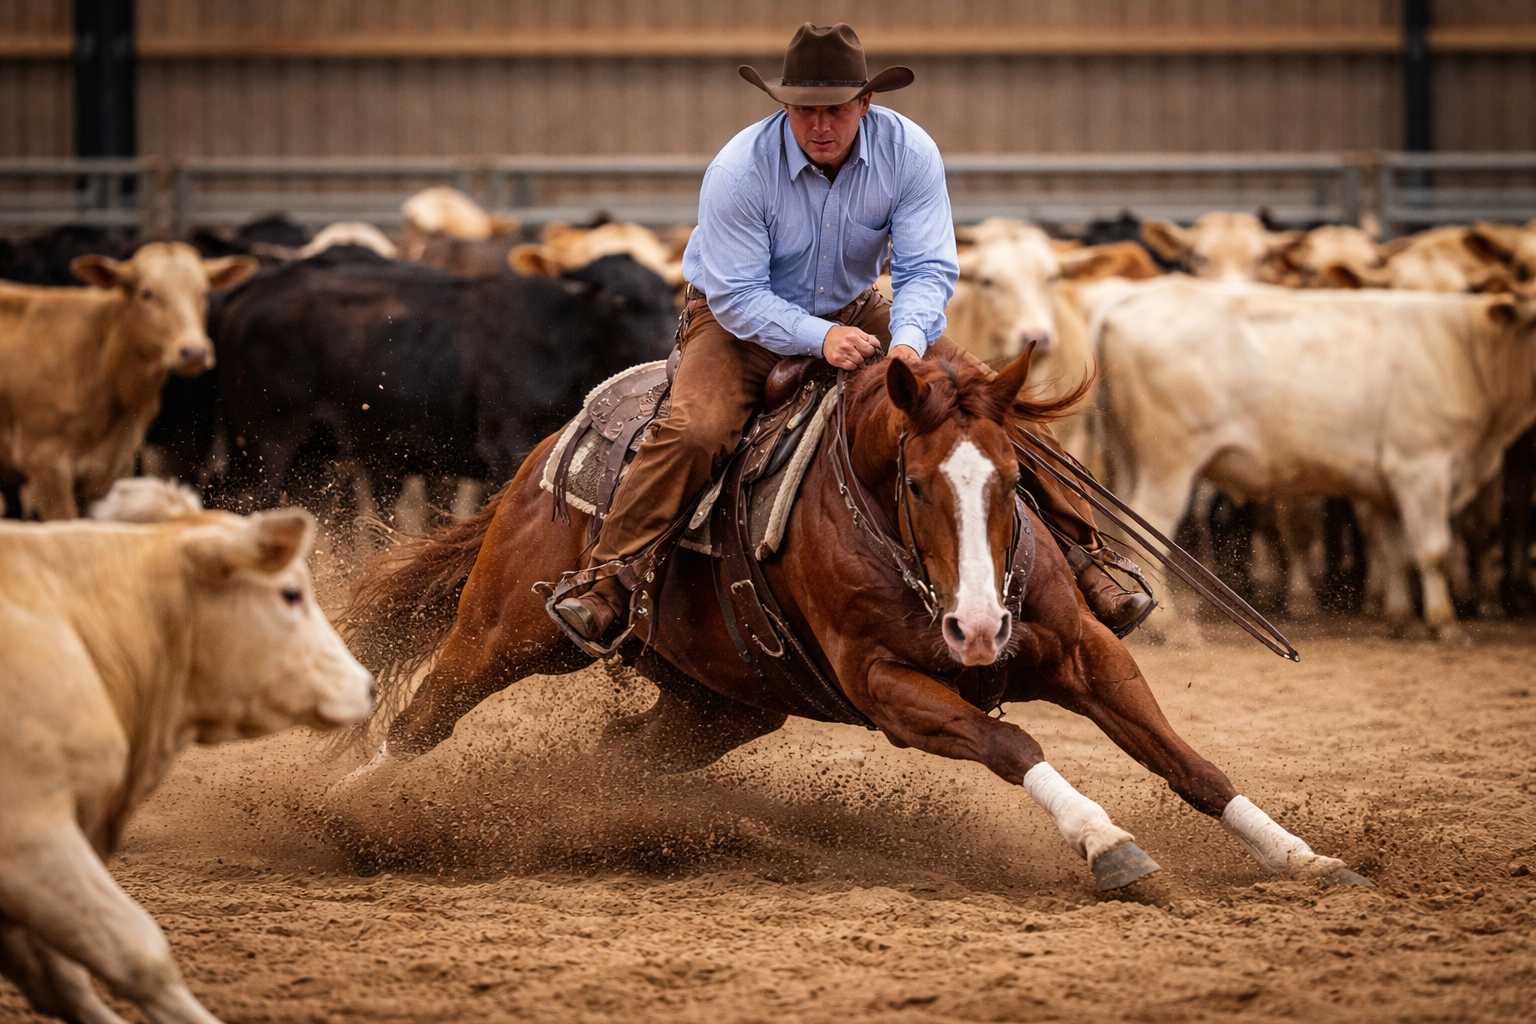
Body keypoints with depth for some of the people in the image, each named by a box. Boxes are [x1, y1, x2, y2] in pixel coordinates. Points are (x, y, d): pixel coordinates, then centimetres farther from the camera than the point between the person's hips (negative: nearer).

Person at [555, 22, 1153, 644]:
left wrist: (908, 341, -39)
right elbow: (737, 295, -24)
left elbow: (927, 268, -18)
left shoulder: (909, 154, -17)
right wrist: (818, 337, -40)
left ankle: (1078, 554, 1)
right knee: (694, 430, -33)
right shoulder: (738, 170, -26)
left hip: (855, 314, 3)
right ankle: (606, 582, -23)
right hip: (740, 320, -3)